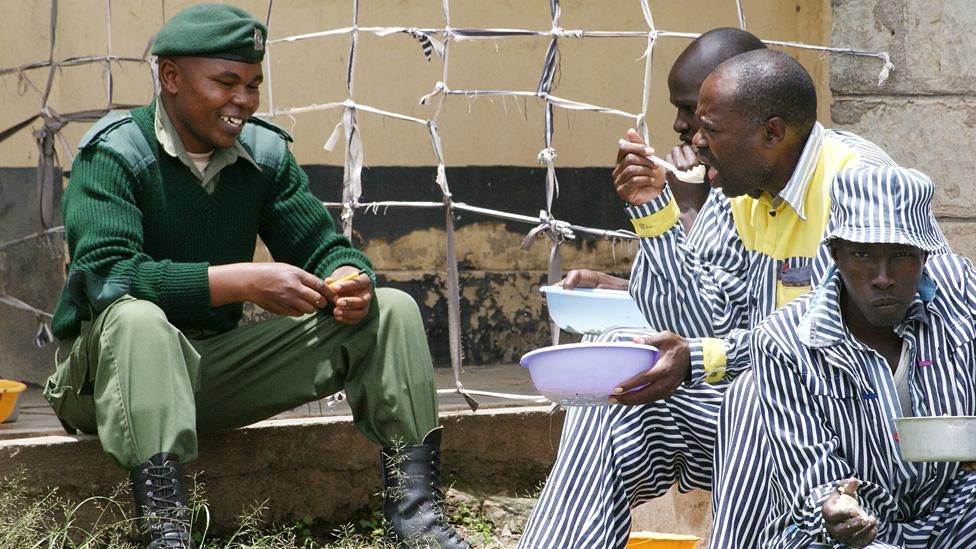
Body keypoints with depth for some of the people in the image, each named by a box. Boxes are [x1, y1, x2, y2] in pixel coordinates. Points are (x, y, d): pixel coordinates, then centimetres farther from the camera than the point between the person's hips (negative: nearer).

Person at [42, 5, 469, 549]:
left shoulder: (266, 152, 6)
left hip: (216, 367, 6)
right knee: (136, 318, -42)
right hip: (108, 369, -6)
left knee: (390, 311, -5)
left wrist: (351, 280, -20)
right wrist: (247, 281, -32)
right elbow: (108, 275, -28)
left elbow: (325, 249, 7)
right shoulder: (113, 153, -13)